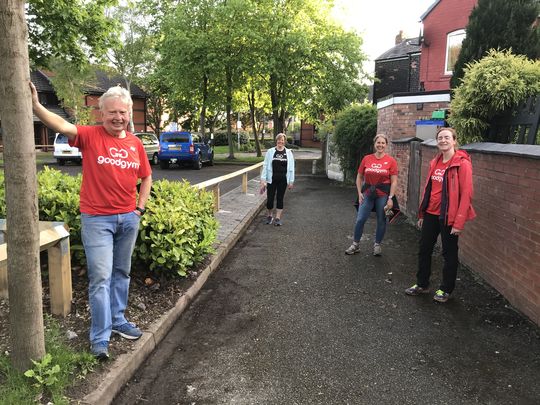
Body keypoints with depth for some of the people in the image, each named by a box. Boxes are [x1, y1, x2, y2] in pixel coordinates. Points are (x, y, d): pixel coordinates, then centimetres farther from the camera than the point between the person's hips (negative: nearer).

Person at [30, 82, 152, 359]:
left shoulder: (135, 143, 5)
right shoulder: (90, 136, -7)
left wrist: (140, 208, 7)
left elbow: (146, 177, 15)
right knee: (100, 278, -3)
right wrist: (35, 105, -44)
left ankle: (118, 320, 33)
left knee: (121, 273, 16)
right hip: (97, 219, -4)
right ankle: (100, 339, 8)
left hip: (128, 219, 5)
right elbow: (62, 126, -27)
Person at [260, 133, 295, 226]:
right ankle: (269, 216, 25)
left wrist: (291, 181, 2)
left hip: (283, 180, 1)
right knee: (270, 198, 1)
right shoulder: (270, 152, 0)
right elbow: (265, 166, 0)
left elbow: (291, 168, 5)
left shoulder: (288, 153, 3)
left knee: (280, 198, 6)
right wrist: (263, 180, -6)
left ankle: (277, 218, 15)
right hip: (272, 179, -1)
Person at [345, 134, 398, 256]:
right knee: (360, 219, 2)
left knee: (381, 221, 9)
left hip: (383, 195, -2)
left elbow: (394, 181, -5)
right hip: (367, 194, 2)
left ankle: (377, 245, 27)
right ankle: (355, 244, 18)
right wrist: (359, 193, 2)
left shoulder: (391, 161, -5)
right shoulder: (366, 159, 1)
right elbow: (359, 177, 9)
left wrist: (390, 198, -10)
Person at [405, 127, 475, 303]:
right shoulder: (435, 163, 9)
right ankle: (422, 284, 30)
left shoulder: (462, 163, -13)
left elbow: (466, 194, -16)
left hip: (448, 216, -7)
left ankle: (446, 289, 25)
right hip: (431, 214, 7)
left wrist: (459, 222, -18)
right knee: (424, 249, 14)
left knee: (449, 253, 8)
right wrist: (422, 214, 15)